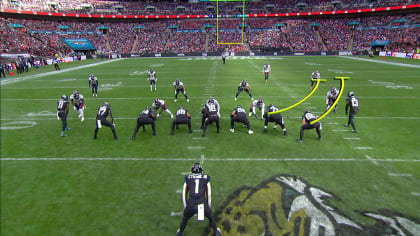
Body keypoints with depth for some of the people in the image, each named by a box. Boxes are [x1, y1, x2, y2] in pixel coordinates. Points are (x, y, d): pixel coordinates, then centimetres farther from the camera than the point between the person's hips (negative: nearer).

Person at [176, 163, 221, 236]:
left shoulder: (187, 178, 14)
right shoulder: (206, 178, 12)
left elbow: (184, 194, 19)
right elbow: (209, 194, 16)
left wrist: (185, 206, 30)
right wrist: (209, 206, 27)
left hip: (191, 205, 1)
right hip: (202, 204, 0)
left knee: (185, 218, 31)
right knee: (210, 216, 30)